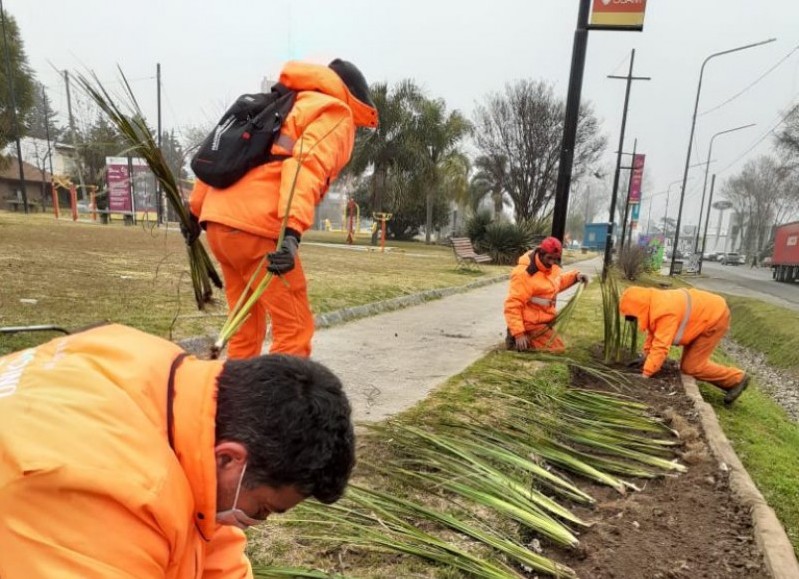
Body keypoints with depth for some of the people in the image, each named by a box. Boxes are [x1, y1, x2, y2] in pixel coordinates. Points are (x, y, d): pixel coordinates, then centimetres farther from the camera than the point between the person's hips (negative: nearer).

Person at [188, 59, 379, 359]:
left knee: (245, 329, 18)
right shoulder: (335, 114, 5)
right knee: (294, 330, -1)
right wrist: (293, 232, -27)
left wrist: (196, 211, 28)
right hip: (256, 227, -8)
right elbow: (308, 166, -15)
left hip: (217, 220, 8)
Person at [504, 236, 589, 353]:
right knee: (557, 349, -6)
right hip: (533, 324, -10)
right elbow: (513, 304, -29)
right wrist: (519, 333, -32)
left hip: (543, 320, 10)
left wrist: (575, 276, 0)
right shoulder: (524, 274, -28)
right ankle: (518, 339, -3)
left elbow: (558, 280, 20)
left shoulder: (549, 265, -1)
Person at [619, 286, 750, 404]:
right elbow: (653, 333, 7)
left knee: (692, 366, -7)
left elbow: (661, 346, -37)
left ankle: (737, 379, 9)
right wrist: (646, 357, 6)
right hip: (704, 314, 9)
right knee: (687, 363, 10)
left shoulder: (665, 312, -36)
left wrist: (645, 374, -33)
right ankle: (728, 381, 25)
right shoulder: (655, 305, -7)